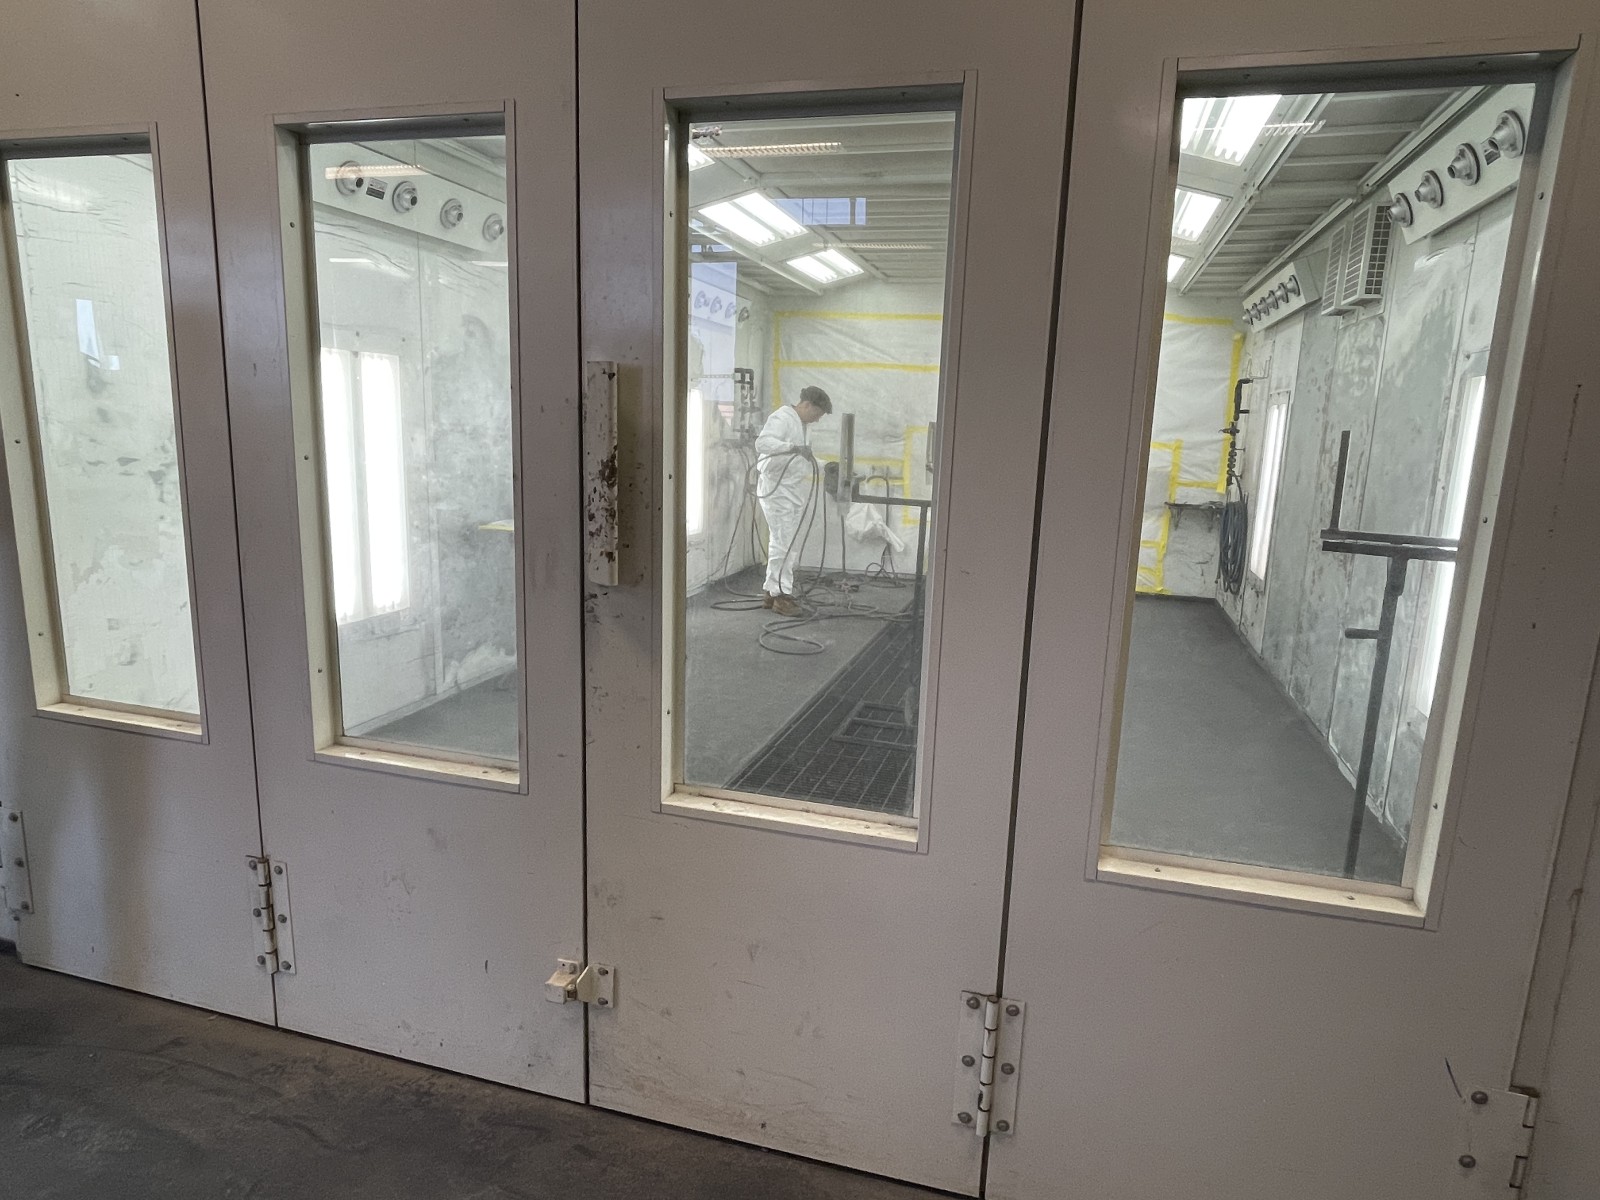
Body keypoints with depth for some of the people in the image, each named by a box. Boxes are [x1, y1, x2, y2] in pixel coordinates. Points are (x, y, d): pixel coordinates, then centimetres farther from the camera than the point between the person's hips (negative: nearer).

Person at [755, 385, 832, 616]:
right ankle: (781, 595, -6)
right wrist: (794, 448, -36)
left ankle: (771, 592, 20)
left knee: (783, 543, 13)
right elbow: (763, 442, -29)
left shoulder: (798, 423, 19)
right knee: (784, 543, -10)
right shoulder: (782, 418, -12)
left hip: (790, 491, 10)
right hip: (777, 490, -10)